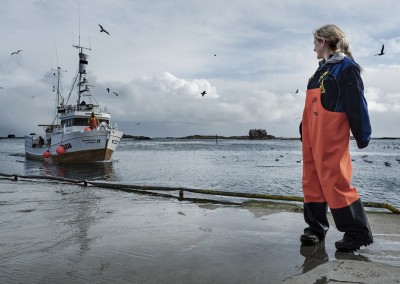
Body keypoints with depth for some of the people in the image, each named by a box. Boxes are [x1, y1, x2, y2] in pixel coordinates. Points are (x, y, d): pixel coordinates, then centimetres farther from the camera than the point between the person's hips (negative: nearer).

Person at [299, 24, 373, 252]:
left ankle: (359, 233, 5)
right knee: (312, 182, 8)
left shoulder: (346, 67, -6)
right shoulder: (322, 69, 20)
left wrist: (362, 135, -13)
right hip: (311, 135, 9)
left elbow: (357, 104, -11)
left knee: (335, 182, -8)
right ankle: (316, 227, 18)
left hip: (331, 137, -9)